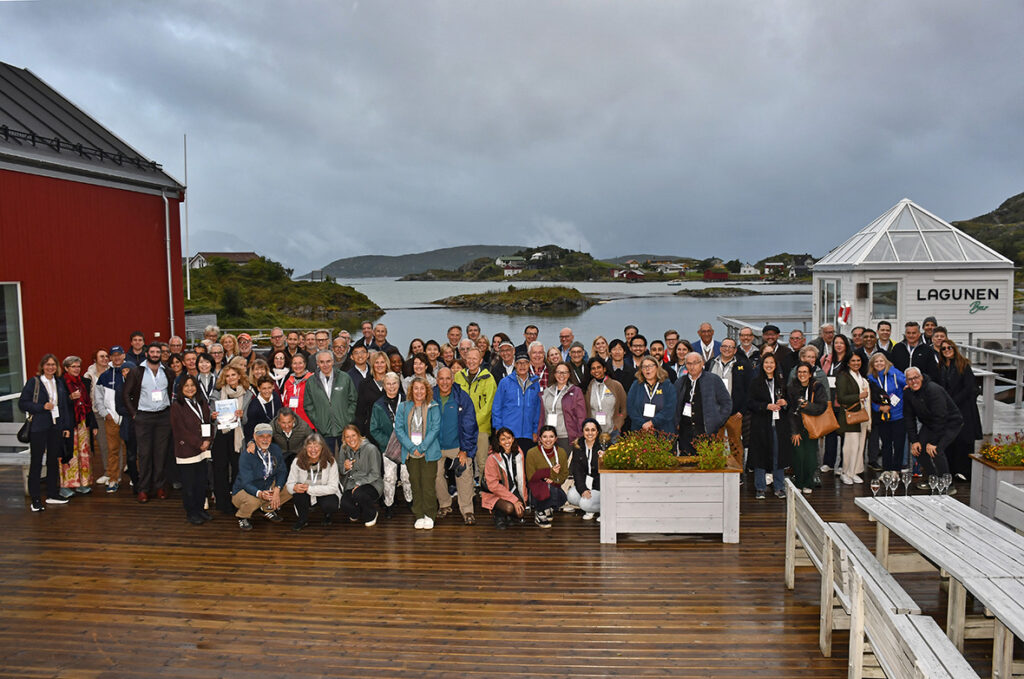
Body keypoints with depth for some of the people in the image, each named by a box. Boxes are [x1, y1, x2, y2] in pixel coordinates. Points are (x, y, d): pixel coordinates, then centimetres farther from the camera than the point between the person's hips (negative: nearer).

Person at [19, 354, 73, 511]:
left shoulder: (60, 383, 11)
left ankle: (52, 494, 22)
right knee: (36, 462, -1)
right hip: (38, 428, -5)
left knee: (54, 461, 11)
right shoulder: (33, 383, -3)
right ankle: (35, 499, 4)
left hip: (56, 427, 5)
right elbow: (22, 403, -5)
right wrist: (42, 407, -16)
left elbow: (66, 405, 14)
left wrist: (67, 426, 9)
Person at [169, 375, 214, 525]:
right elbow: (180, 430, -10)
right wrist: (199, 444, -12)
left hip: (202, 450, 5)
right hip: (186, 450, -5)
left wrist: (208, 441, -4)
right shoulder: (176, 406, -6)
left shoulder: (202, 403, 12)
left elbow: (208, 423, 14)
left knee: (202, 482, 9)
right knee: (188, 483, 1)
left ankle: (200, 509, 23)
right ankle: (191, 513, 13)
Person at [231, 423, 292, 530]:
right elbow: (246, 483, -28)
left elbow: (282, 471, -2)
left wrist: (277, 490, -22)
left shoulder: (275, 450, -5)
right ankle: (242, 517, 0)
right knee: (252, 501, -38)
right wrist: (260, 493, -50)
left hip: (269, 487, 6)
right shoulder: (246, 457, -23)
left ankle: (268, 509, 11)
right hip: (244, 490, -6)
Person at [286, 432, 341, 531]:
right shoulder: (298, 461, -14)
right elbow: (289, 484, -10)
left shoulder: (330, 462, -19)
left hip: (326, 494, -2)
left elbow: (333, 487, -21)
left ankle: (328, 515, 8)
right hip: (306, 497, 2)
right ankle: (302, 519, -4)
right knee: (298, 488, -28)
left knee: (329, 505, -33)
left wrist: (310, 488, -30)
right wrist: (294, 487, -36)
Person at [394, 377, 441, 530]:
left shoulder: (433, 407, 2)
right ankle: (419, 516, 14)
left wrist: (422, 448, -11)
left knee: (428, 484, -3)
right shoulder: (403, 407, 7)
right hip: (411, 453, 2)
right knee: (415, 484, 5)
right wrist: (411, 447, -9)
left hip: (429, 452, -2)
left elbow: (435, 429, -4)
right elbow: (398, 429, 1)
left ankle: (429, 515, 10)